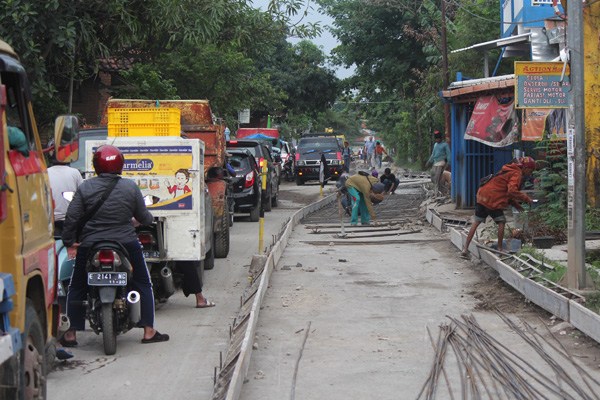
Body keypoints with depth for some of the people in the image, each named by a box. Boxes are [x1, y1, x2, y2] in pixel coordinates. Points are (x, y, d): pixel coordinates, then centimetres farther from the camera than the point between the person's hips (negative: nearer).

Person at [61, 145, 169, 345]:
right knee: (143, 284, 15)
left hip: (90, 246, 0)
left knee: (76, 287, 15)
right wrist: (150, 219, 26)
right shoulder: (131, 187, -2)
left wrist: (68, 240, 7)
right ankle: (148, 331, 11)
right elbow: (143, 216, 4)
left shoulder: (85, 187, -3)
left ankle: (71, 334, 11)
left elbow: (72, 217, -5)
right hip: (127, 244, 0)